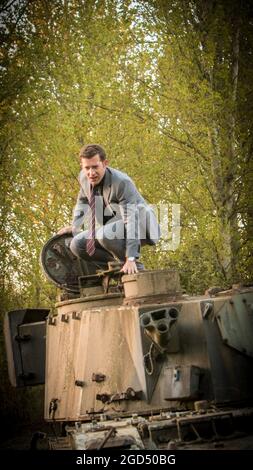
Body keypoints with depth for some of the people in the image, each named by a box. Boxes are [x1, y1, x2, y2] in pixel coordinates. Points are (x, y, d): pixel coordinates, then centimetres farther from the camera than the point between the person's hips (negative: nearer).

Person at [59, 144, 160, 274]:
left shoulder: (121, 183, -29)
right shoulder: (84, 177, -7)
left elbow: (132, 220, -34)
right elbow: (83, 200, 19)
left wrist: (131, 259, -40)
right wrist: (74, 227, 12)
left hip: (141, 224, -8)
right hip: (111, 226, 8)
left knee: (105, 234, -36)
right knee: (77, 244, -8)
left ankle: (134, 266, -14)